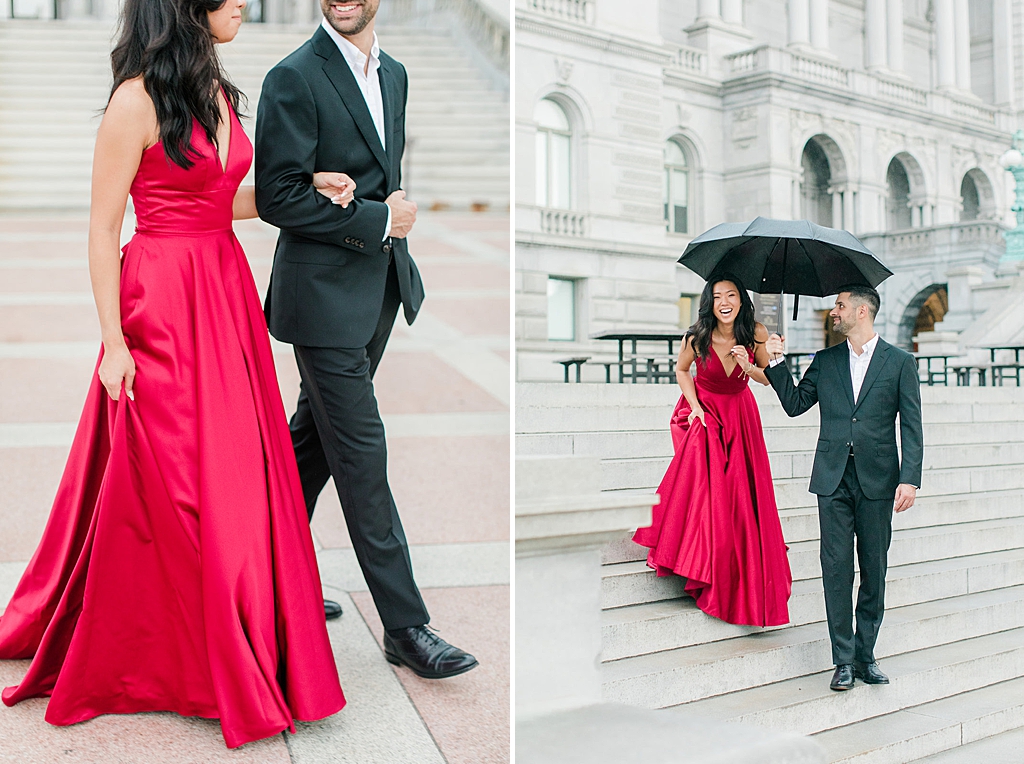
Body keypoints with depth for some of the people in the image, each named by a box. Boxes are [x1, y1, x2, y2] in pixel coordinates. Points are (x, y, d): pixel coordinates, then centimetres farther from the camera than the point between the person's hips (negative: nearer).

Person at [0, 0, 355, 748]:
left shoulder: (216, 91, 11)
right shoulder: (138, 100, -12)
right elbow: (102, 229, -11)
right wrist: (113, 341, -13)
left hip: (228, 294, 8)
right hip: (162, 306, -8)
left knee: (238, 476, 13)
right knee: (169, 487, 4)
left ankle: (248, 648, 30)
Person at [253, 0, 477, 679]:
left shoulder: (394, 74, 12)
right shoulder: (294, 78, -12)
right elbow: (278, 197, -16)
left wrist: (397, 214, 11)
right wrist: (378, 221, -15)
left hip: (380, 289, 8)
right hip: (324, 294, -8)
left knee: (317, 438, 17)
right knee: (362, 456, -4)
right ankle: (406, 626, 5)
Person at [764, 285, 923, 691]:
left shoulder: (900, 362, 3)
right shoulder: (825, 360, 12)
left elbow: (912, 428, -1)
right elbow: (794, 404, 12)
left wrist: (909, 479, -11)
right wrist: (777, 361, 2)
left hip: (877, 479, -2)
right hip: (834, 478, 2)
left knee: (874, 570, 6)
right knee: (836, 568, -1)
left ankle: (865, 655, 18)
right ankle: (844, 660, 7)